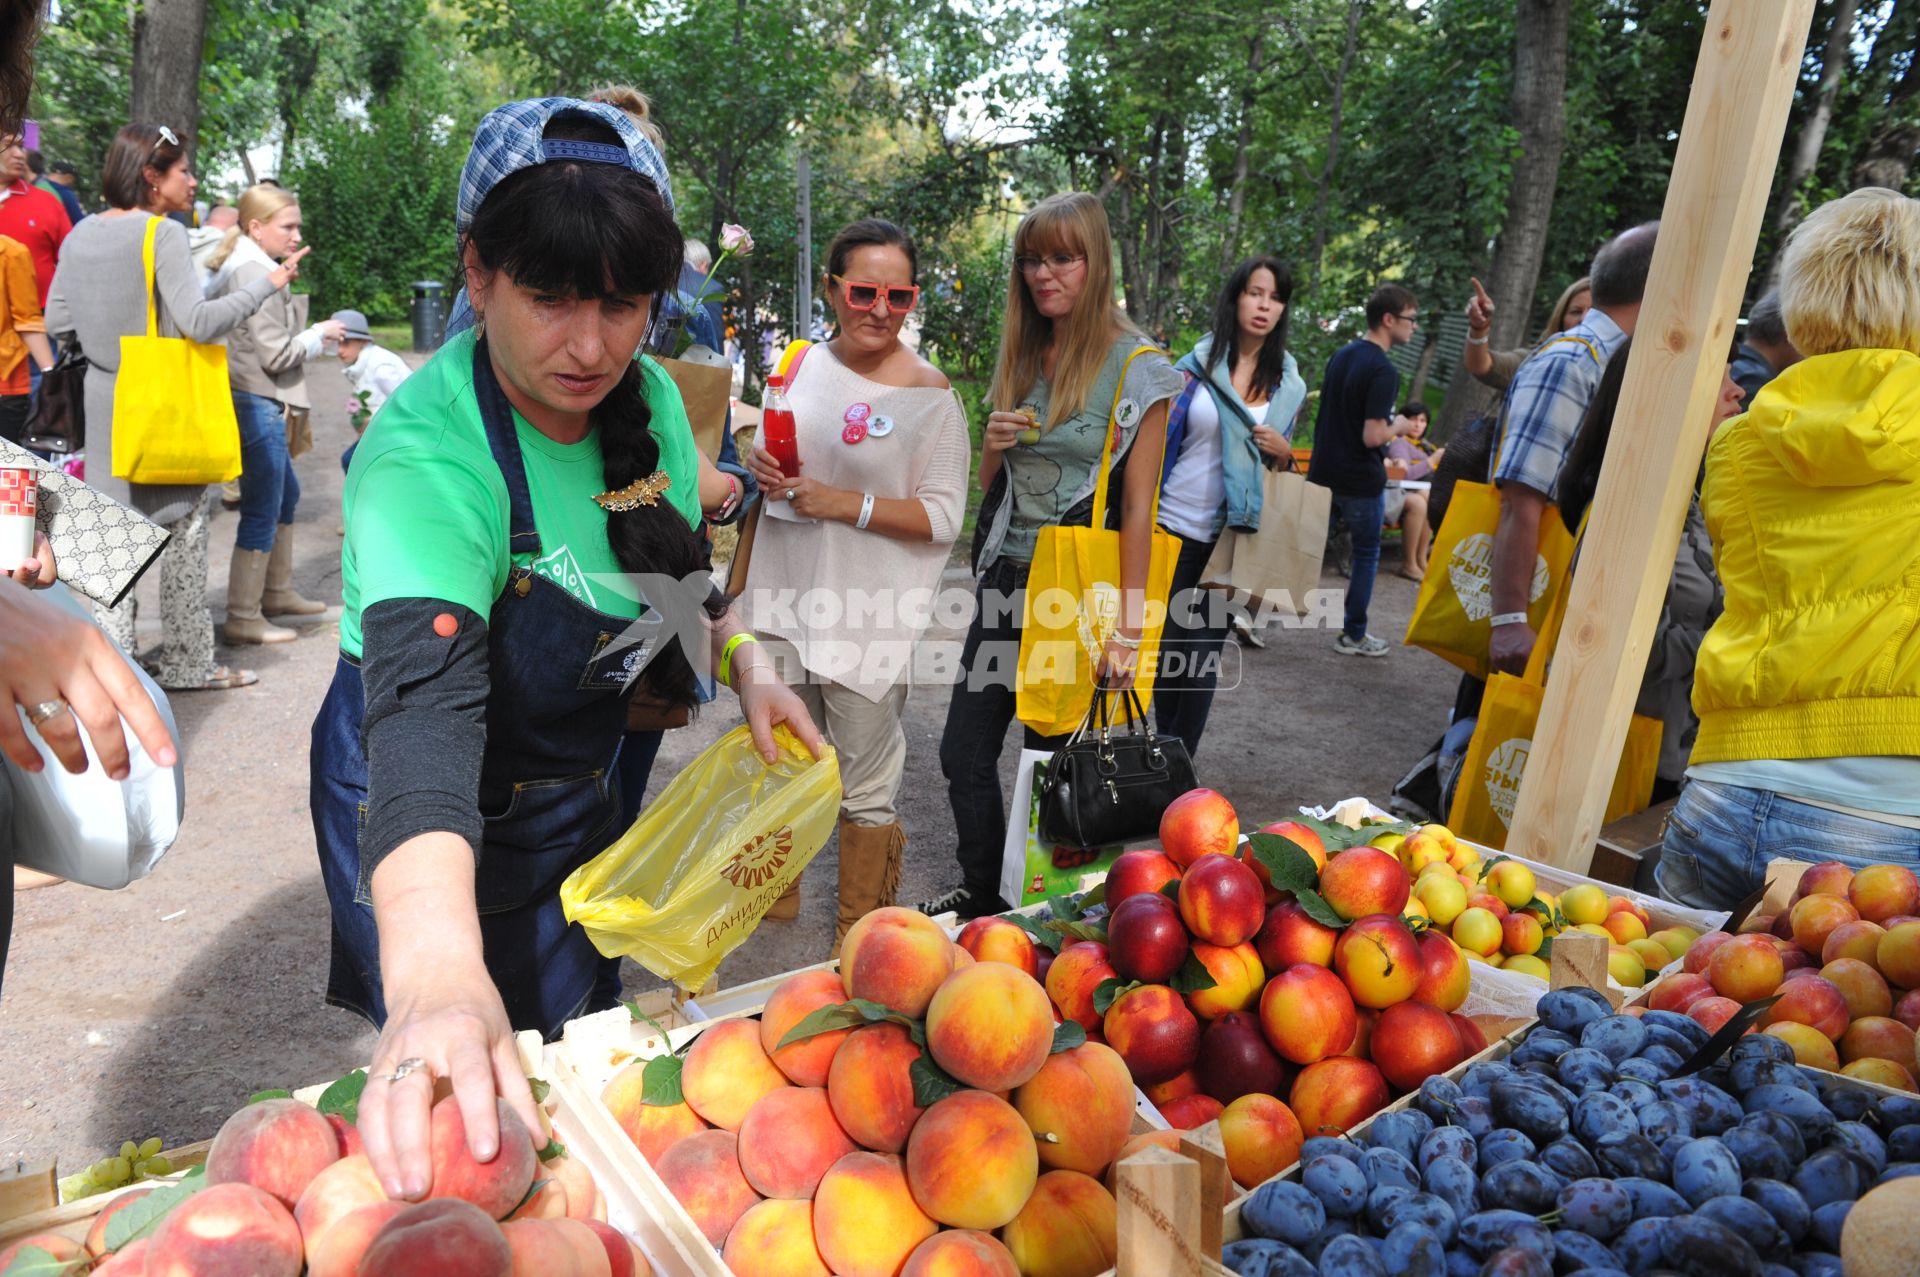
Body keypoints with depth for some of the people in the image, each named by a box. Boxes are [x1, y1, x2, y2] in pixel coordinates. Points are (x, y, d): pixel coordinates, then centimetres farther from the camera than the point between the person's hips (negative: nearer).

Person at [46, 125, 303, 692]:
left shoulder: (81, 235, 9)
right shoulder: (164, 233, -12)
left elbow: (56, 321, 12)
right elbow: (198, 322, -20)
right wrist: (268, 283, -14)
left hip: (106, 401, 6)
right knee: (183, 531, 5)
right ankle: (187, 661, 14)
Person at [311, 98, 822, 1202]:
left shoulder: (648, 400, -13)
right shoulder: (427, 457, -34)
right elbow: (422, 705, -50)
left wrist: (746, 662, -9)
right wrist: (439, 977, -63)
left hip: (576, 789, 6)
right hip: (438, 827, -6)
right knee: (461, 1119, 13)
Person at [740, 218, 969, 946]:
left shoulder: (929, 394, -7)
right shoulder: (799, 365, 8)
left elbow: (943, 517, -11)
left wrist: (847, 503, -19)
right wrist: (759, 472, -2)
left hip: (869, 624, -5)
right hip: (783, 609, 6)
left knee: (865, 791, 4)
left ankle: (860, 941, 25)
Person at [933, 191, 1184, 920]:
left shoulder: (1135, 367, -8)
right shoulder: (1021, 358, 12)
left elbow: (1138, 505, -12)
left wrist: (1128, 626, -16)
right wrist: (994, 443, -4)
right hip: (1005, 584, 6)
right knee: (964, 752, 7)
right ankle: (980, 895, 27)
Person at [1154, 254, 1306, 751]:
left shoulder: (1288, 384, 8)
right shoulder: (1196, 365, 0)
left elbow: (1282, 467, 16)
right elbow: (1157, 438, 2)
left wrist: (1283, 451, -7)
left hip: (1232, 537, 2)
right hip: (1174, 527, -1)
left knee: (1202, 658, 3)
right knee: (1166, 649, 2)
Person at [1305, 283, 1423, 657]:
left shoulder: (1341, 355, 7)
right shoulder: (1384, 371, -19)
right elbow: (1372, 436, -24)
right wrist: (1398, 428, -5)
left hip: (1323, 472, 7)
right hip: (1360, 482, -7)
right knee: (1366, 556, 9)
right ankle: (1353, 635, 18)